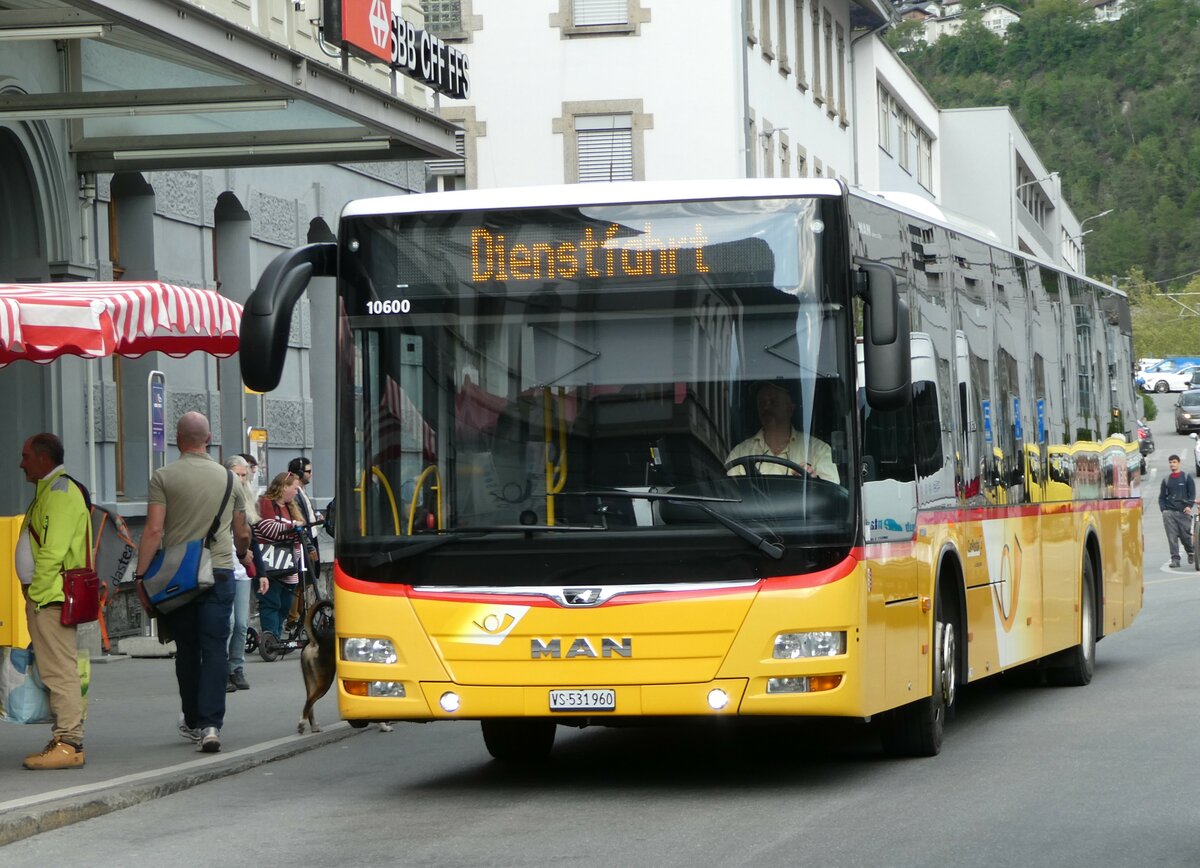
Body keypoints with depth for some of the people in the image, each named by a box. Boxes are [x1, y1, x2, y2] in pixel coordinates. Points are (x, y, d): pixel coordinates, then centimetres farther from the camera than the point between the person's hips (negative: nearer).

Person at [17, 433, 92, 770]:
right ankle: (65, 740, 15)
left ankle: (69, 744, -13)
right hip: (45, 597, 11)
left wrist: (36, 591, -16)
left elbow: (52, 552, -21)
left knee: (59, 672, -11)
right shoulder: (51, 491, 21)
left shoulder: (60, 493, -13)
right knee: (56, 670, 12)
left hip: (50, 597, -11)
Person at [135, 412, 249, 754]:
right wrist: (243, 554, 37)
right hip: (219, 571, 1)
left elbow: (154, 530, -11)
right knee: (215, 649, -1)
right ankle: (210, 724, -12)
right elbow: (242, 533, 15)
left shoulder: (163, 478, -2)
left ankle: (193, 722, 20)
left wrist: (141, 575, -8)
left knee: (187, 651, 11)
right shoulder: (228, 478, 7)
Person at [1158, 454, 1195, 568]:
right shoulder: (1166, 480, 14)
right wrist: (1163, 510, 2)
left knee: (1185, 535, 1)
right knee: (1172, 536, -8)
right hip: (1169, 512, 2)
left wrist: (1189, 506, -12)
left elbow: (1192, 494, 4)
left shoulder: (1187, 478, 7)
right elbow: (1161, 497, 17)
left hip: (1183, 512, -2)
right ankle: (1175, 558, -7)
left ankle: (1191, 553, 28)